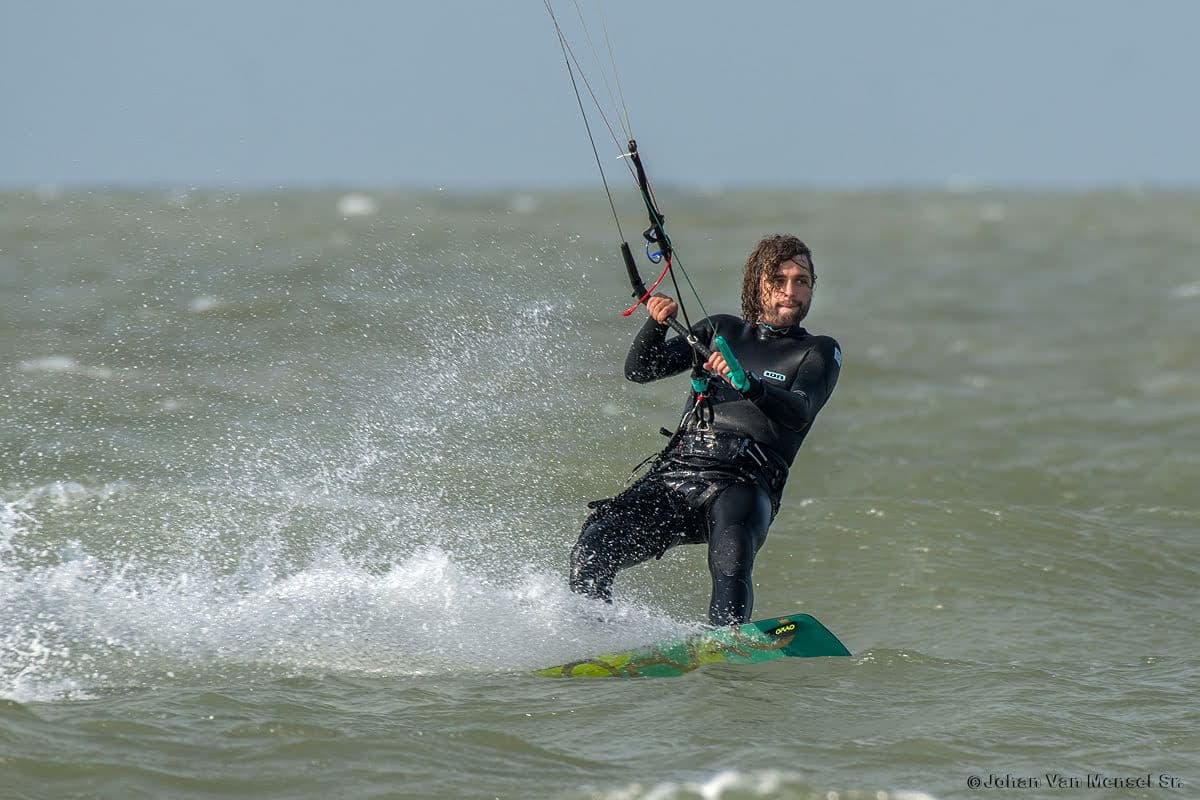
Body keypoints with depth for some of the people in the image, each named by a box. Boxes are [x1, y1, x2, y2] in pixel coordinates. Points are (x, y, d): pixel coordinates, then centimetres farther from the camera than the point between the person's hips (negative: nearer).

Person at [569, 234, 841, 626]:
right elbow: (640, 370, 15)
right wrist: (657, 323, -6)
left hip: (743, 483, -4)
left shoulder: (819, 352, 11)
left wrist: (747, 383, -28)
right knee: (592, 548, -18)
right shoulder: (722, 330, 21)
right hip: (674, 473, 4)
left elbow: (798, 413, -9)